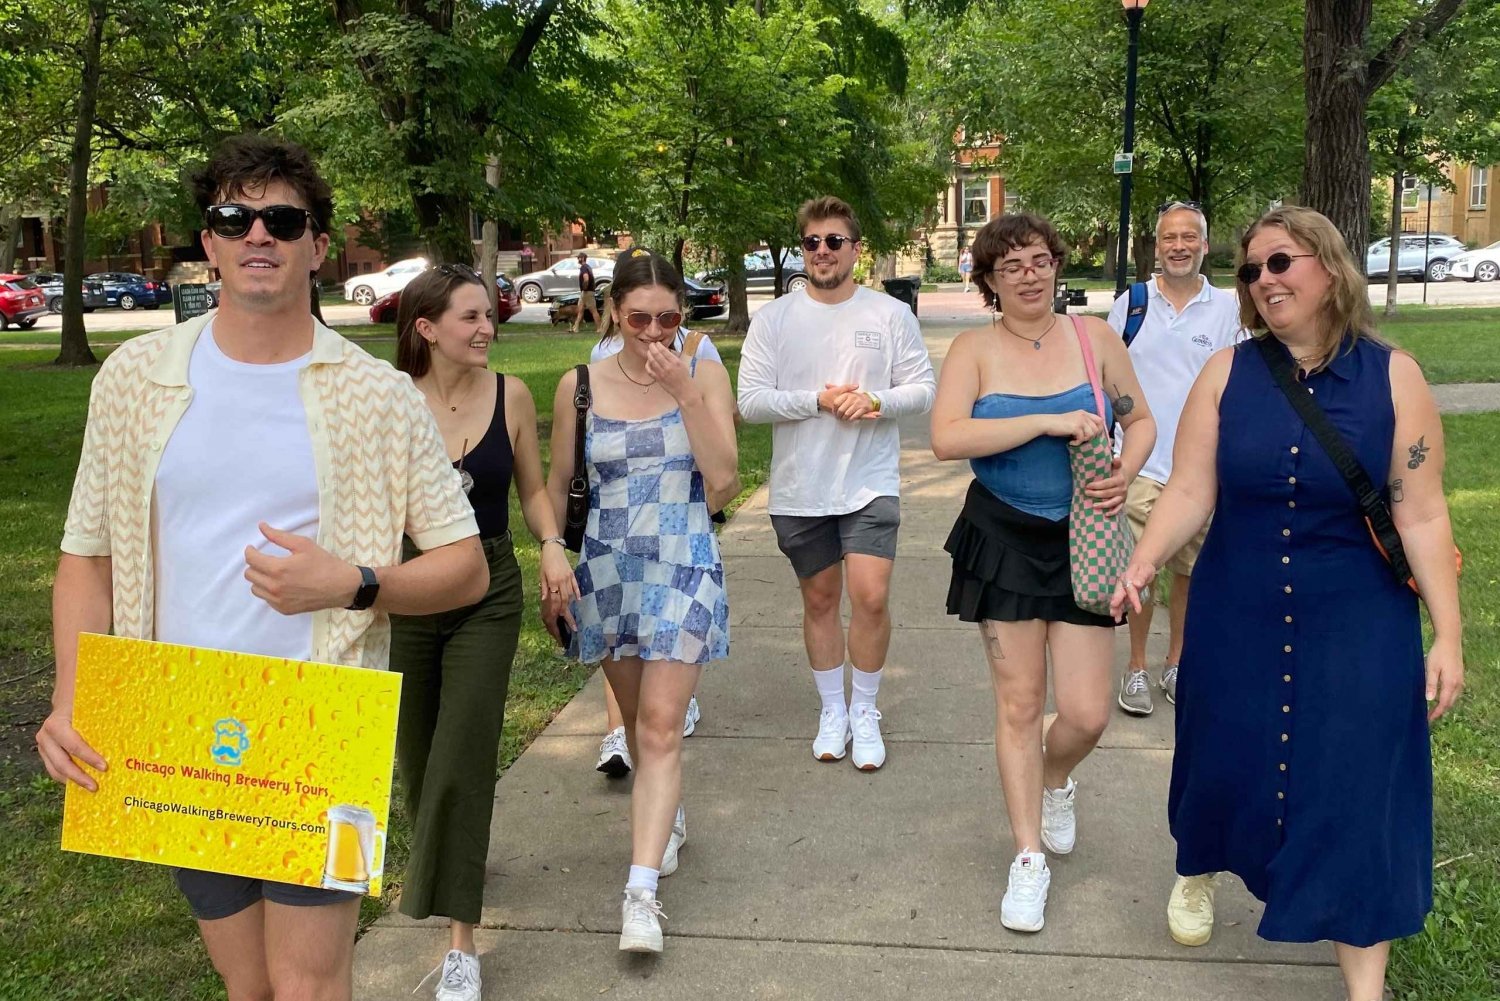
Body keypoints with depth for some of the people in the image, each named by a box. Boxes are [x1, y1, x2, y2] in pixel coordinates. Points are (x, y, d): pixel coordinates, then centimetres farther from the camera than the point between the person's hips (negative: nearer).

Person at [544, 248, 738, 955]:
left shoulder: (704, 376, -3)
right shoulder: (579, 386, 0)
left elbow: (724, 479, -11)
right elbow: (557, 485, 8)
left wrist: (683, 391, -18)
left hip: (684, 565, -2)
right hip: (606, 569, 2)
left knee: (660, 724, -10)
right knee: (637, 716, 17)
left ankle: (641, 891, -10)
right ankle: (666, 818, 42)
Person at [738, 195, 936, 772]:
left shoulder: (891, 314, 1)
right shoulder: (775, 319, 1)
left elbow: (923, 390, 1)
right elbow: (750, 401, -6)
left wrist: (875, 400, -18)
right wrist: (820, 400, -16)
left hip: (870, 484, -1)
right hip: (800, 488, 1)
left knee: (871, 596, -11)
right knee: (819, 600, 12)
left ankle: (865, 712, 11)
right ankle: (832, 710, 29)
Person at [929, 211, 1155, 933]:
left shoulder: (1094, 338, 1)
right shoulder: (975, 349, -3)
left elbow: (1141, 421, 11)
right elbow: (946, 438, -18)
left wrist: (1126, 473, -9)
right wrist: (1047, 421, -22)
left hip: (1082, 540, 1)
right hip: (1005, 540, -1)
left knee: (1087, 713, -1)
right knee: (1018, 702, 5)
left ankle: (1054, 780, 36)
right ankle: (1029, 859, 20)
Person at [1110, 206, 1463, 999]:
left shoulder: (1393, 376, -6)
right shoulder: (1227, 373, -4)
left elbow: (1420, 515, -6)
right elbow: (1190, 492, -8)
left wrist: (1447, 635, -7)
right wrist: (1145, 560, -26)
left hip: (1357, 627, -1)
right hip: (1236, 619, 1)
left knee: (1355, 790, 3)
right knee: (1224, 759, 15)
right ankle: (1197, 873, 49)